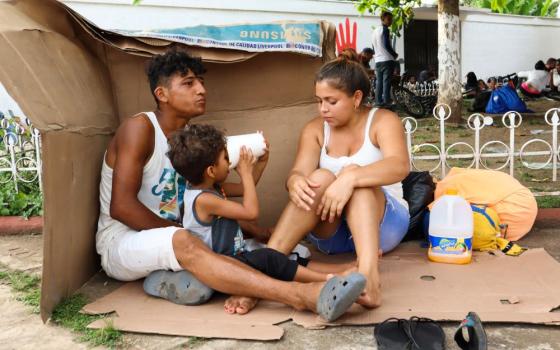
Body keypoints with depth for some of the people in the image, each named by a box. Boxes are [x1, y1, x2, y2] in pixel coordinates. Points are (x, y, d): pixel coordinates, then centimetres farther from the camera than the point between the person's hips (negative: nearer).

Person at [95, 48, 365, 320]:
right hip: (120, 243, -7)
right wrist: (177, 234, -15)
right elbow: (121, 207, -20)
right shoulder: (139, 128, -13)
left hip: (167, 246, 8)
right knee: (183, 243, -38)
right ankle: (300, 295, -51)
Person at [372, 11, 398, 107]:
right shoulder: (385, 29, -9)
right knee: (386, 82, -9)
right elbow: (387, 45, -16)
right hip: (387, 60, -8)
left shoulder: (375, 30, 17)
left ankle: (379, 102, 7)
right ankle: (386, 102, -11)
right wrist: (395, 54, -4)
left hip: (378, 60, 8)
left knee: (379, 82, 7)